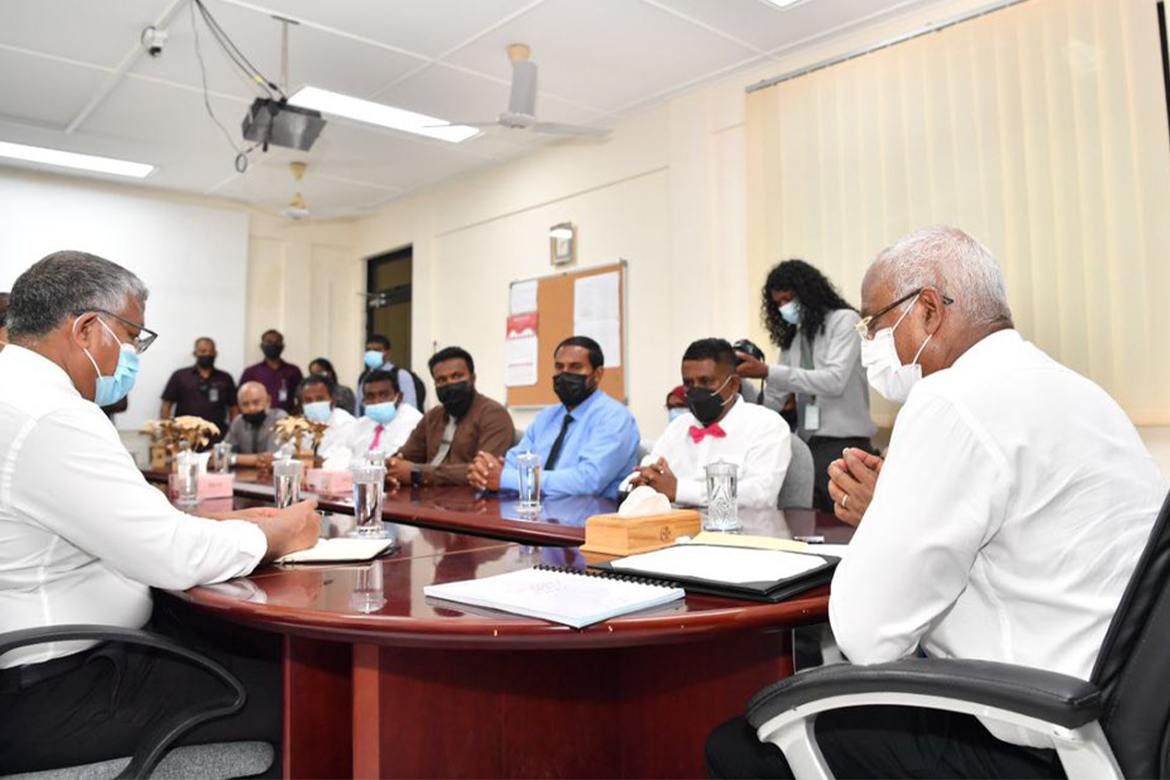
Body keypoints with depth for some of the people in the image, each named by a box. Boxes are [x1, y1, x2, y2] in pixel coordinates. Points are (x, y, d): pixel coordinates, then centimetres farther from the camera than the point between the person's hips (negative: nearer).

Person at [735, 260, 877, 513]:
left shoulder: (844, 320, -3)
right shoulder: (792, 337, 16)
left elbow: (835, 381, -18)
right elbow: (774, 397, 12)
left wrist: (767, 372, -23)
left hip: (843, 443, -6)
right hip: (807, 443, 6)